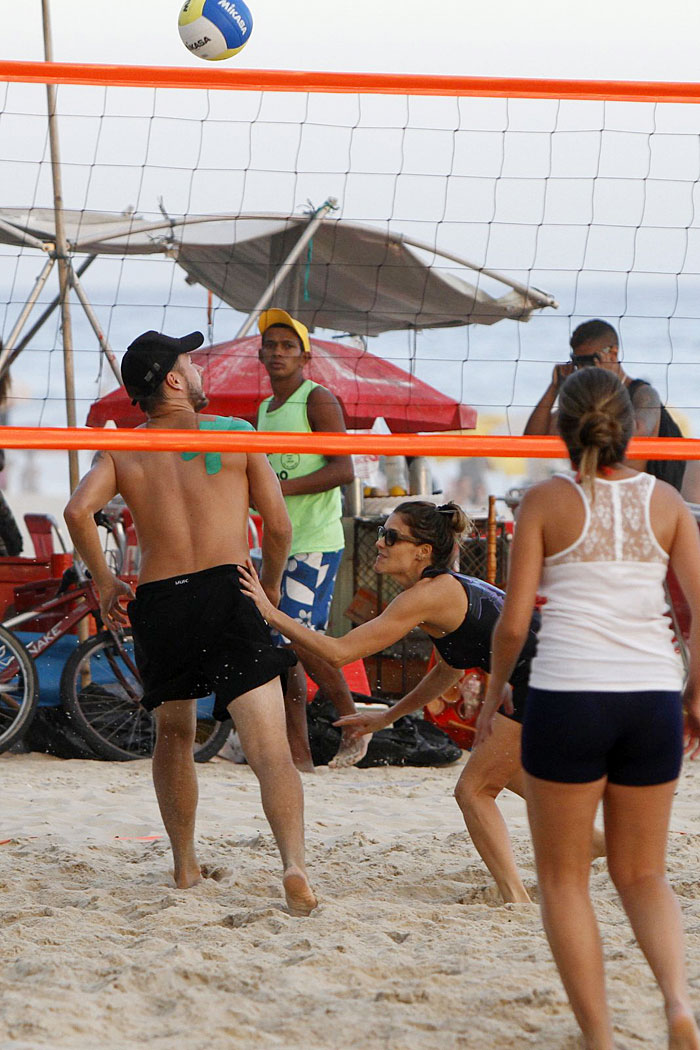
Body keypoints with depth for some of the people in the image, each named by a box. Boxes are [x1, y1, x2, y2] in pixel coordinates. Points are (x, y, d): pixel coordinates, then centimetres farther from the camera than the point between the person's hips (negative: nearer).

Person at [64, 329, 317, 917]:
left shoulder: (123, 450, 10)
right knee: (270, 747, -8)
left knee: (174, 735, 26)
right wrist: (271, 585, 21)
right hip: (228, 590, -3)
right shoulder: (234, 434, 6)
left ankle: (186, 866, 30)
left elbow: (79, 510, -6)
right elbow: (279, 525, 4)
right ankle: (294, 864, -27)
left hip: (158, 603, 3)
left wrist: (104, 580, 8)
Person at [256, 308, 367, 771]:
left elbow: (343, 470, -16)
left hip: (315, 542, -8)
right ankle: (298, 752, 5)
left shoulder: (318, 400, -6)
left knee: (304, 639, -15)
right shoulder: (265, 410, 19)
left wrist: (279, 488, -20)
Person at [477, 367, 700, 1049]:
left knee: (563, 878, 12)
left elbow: (513, 622, -4)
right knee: (641, 874, 17)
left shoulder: (546, 501, -1)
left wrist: (494, 691, 13)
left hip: (568, 694, -3)